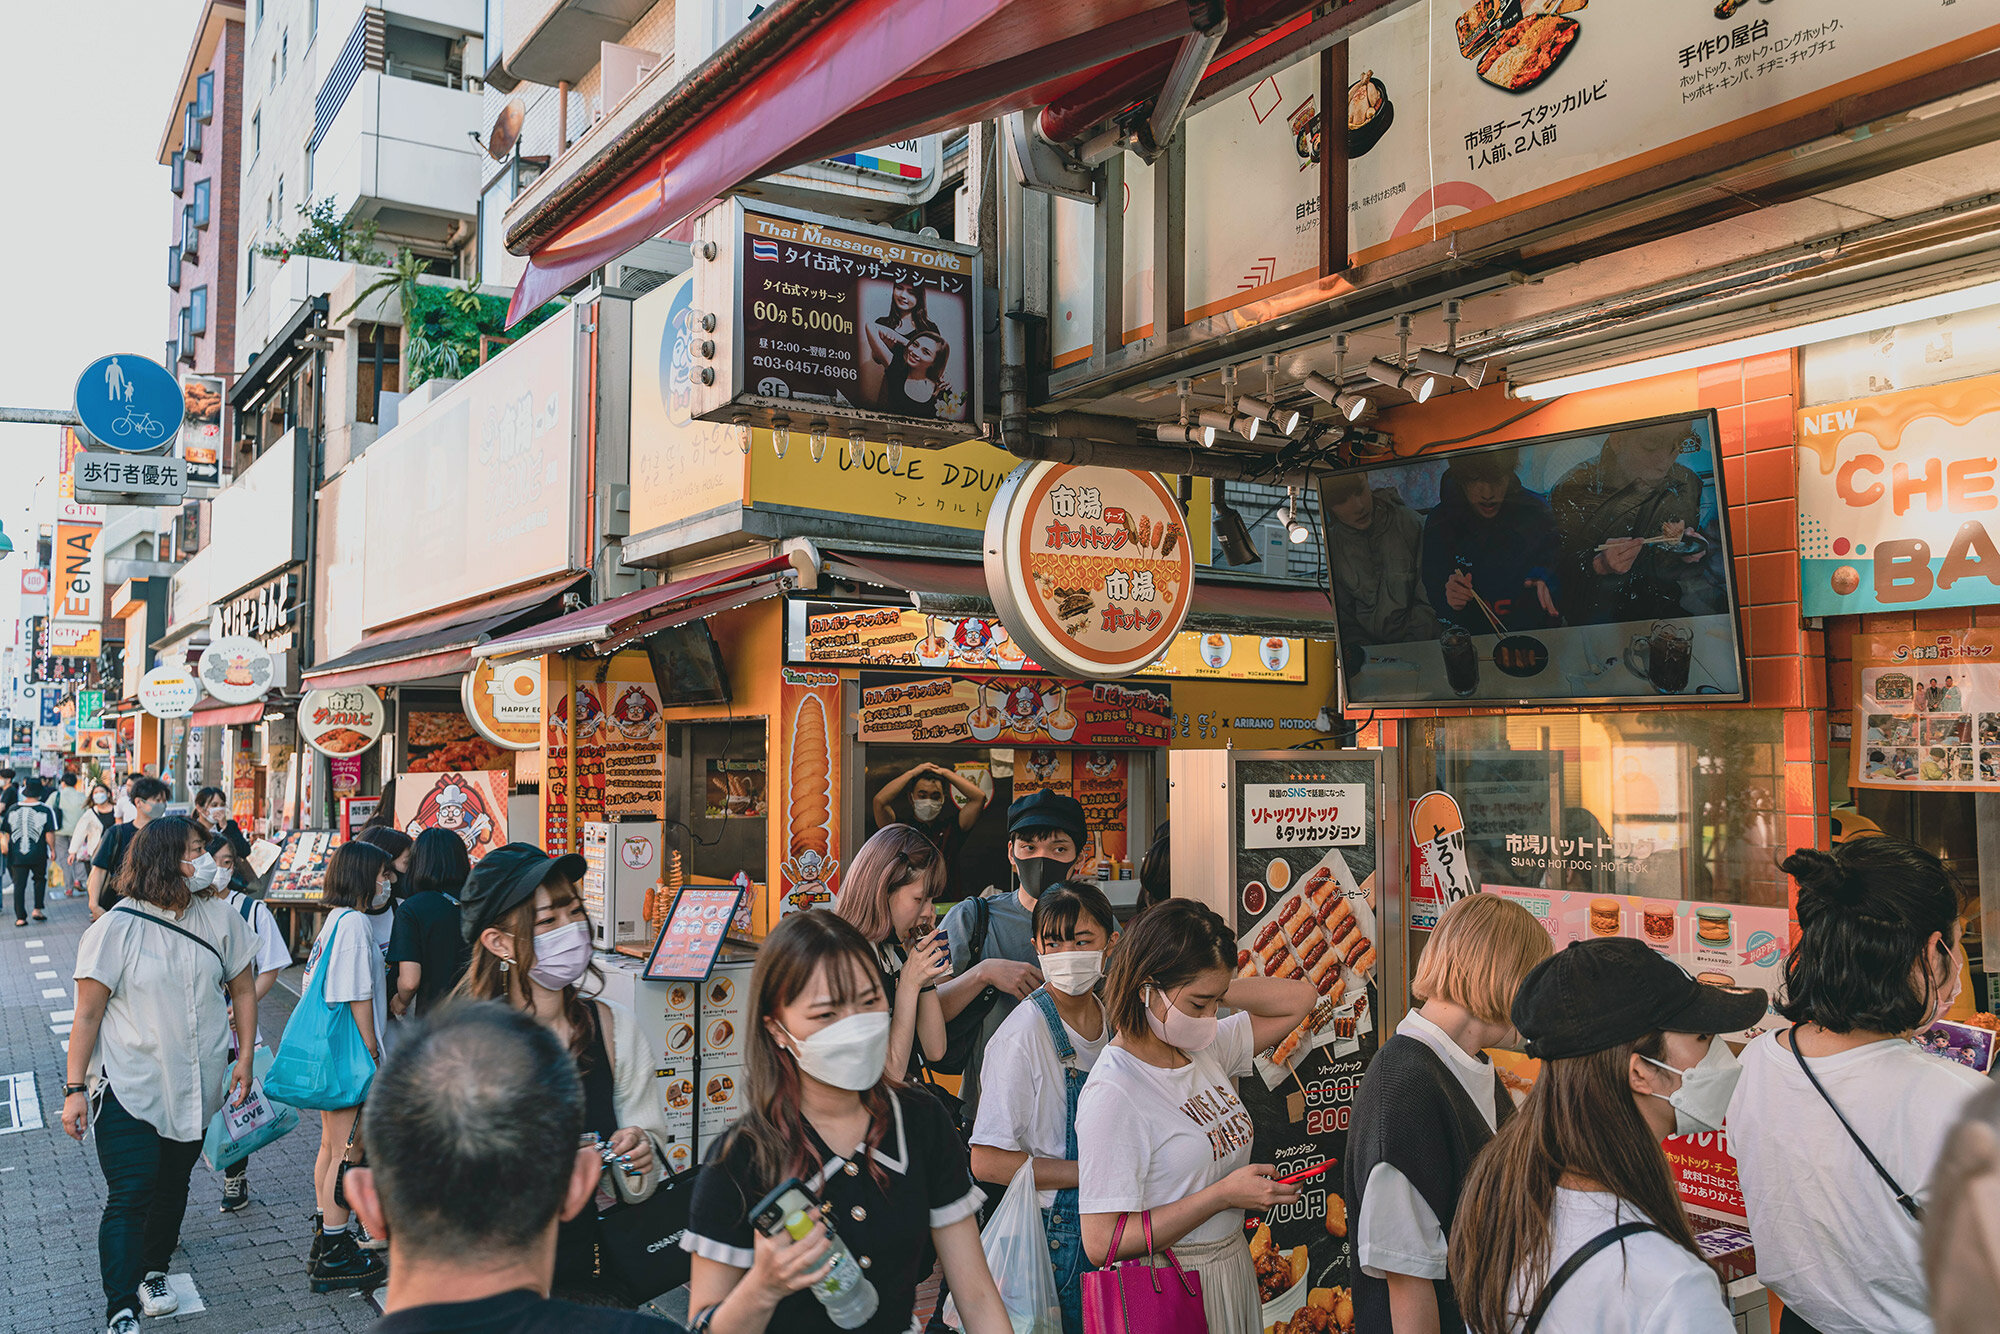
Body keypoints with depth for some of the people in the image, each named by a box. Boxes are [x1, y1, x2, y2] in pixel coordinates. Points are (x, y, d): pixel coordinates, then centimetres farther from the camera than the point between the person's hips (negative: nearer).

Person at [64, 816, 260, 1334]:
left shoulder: (218, 919, -1)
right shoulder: (117, 928, -12)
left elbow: (244, 989, 9)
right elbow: (88, 1014, -8)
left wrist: (244, 1059, 4)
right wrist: (75, 1089, -9)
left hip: (195, 1087, 4)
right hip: (129, 1087, -4)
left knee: (172, 1184, 18)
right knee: (129, 1197, -8)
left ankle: (152, 1271, 40)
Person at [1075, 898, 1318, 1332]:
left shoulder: (1206, 1049, 0)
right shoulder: (1113, 1092, -23)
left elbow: (1299, 998, 10)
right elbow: (1102, 1244, -25)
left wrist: (1216, 988, -5)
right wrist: (1223, 1194, -24)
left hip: (1234, 1265, 7)